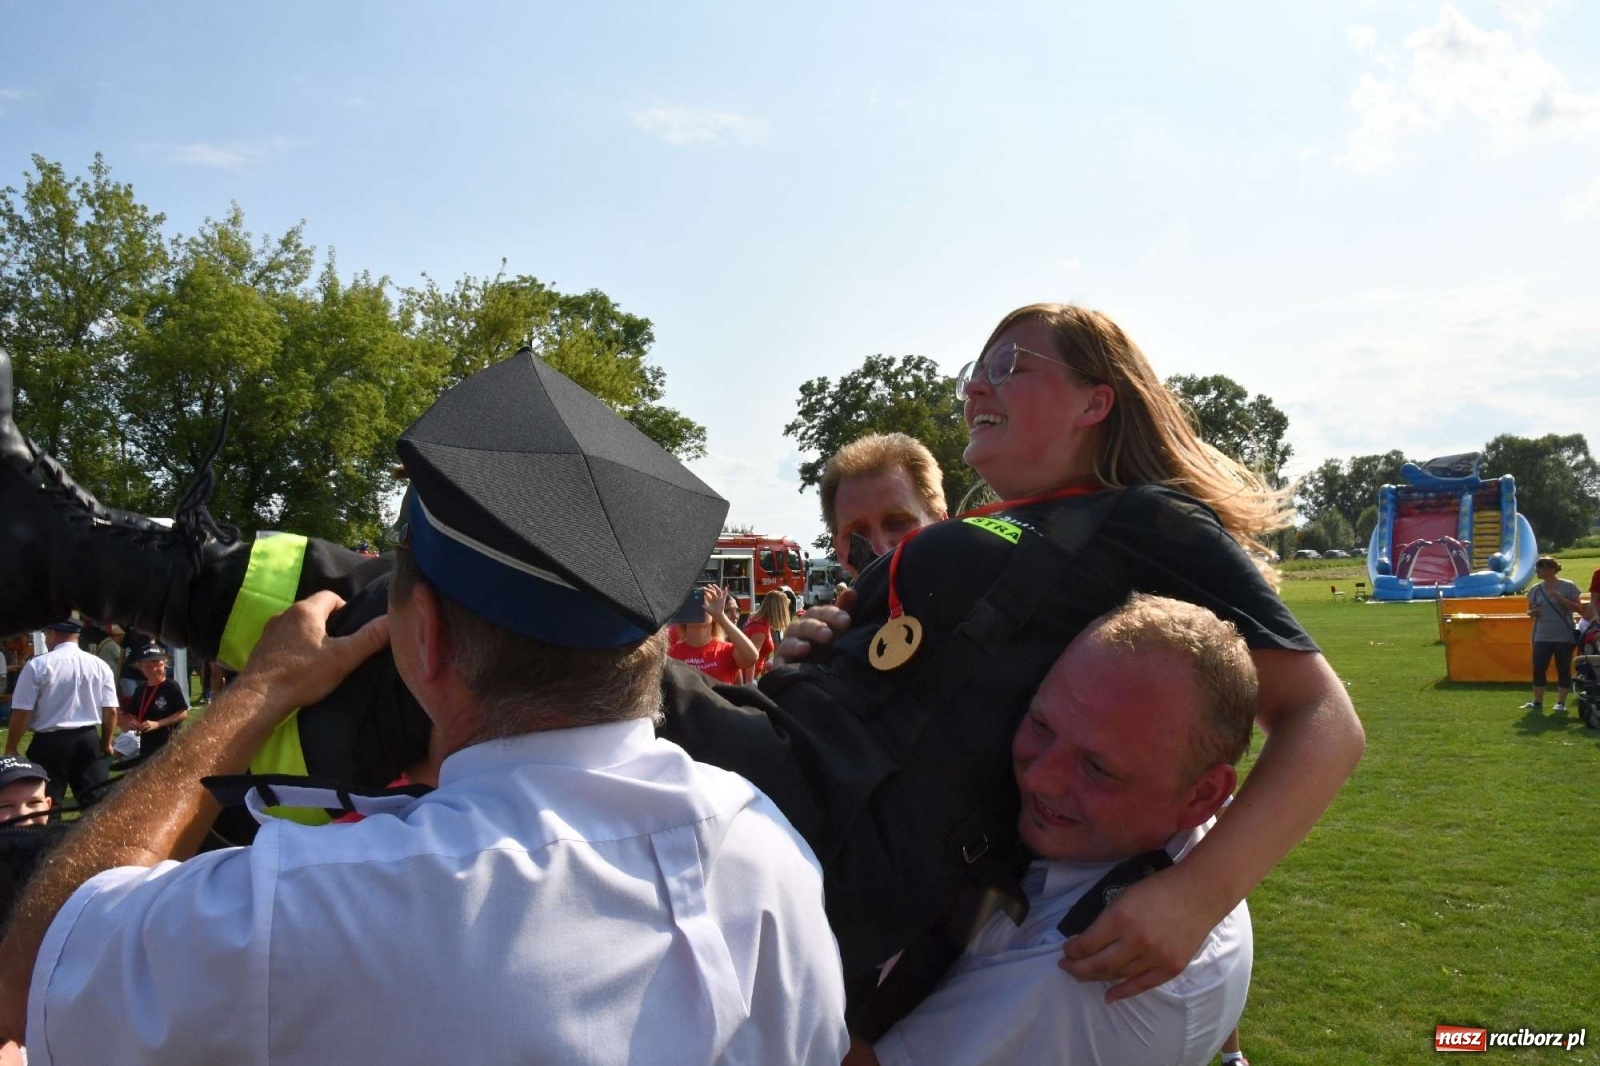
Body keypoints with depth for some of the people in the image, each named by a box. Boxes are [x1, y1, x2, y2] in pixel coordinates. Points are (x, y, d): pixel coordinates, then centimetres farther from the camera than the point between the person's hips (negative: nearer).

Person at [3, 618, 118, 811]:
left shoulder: (37, 665, -8)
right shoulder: (100, 665, 1)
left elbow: (21, 713, -7)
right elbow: (111, 711, 3)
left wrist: (11, 749, 5)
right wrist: (106, 744, 18)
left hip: (50, 743, -3)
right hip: (90, 741, 3)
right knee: (95, 802, 7)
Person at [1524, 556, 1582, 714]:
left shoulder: (1567, 586, -6)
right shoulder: (1536, 589, 5)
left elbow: (1579, 608, -8)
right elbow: (1530, 611, 15)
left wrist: (1560, 599, -21)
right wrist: (1532, 612, -9)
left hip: (1564, 637, -3)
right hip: (1542, 637, 3)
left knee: (1563, 670, 5)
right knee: (1539, 669, -1)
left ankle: (1561, 703, 14)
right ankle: (1537, 702, 8)